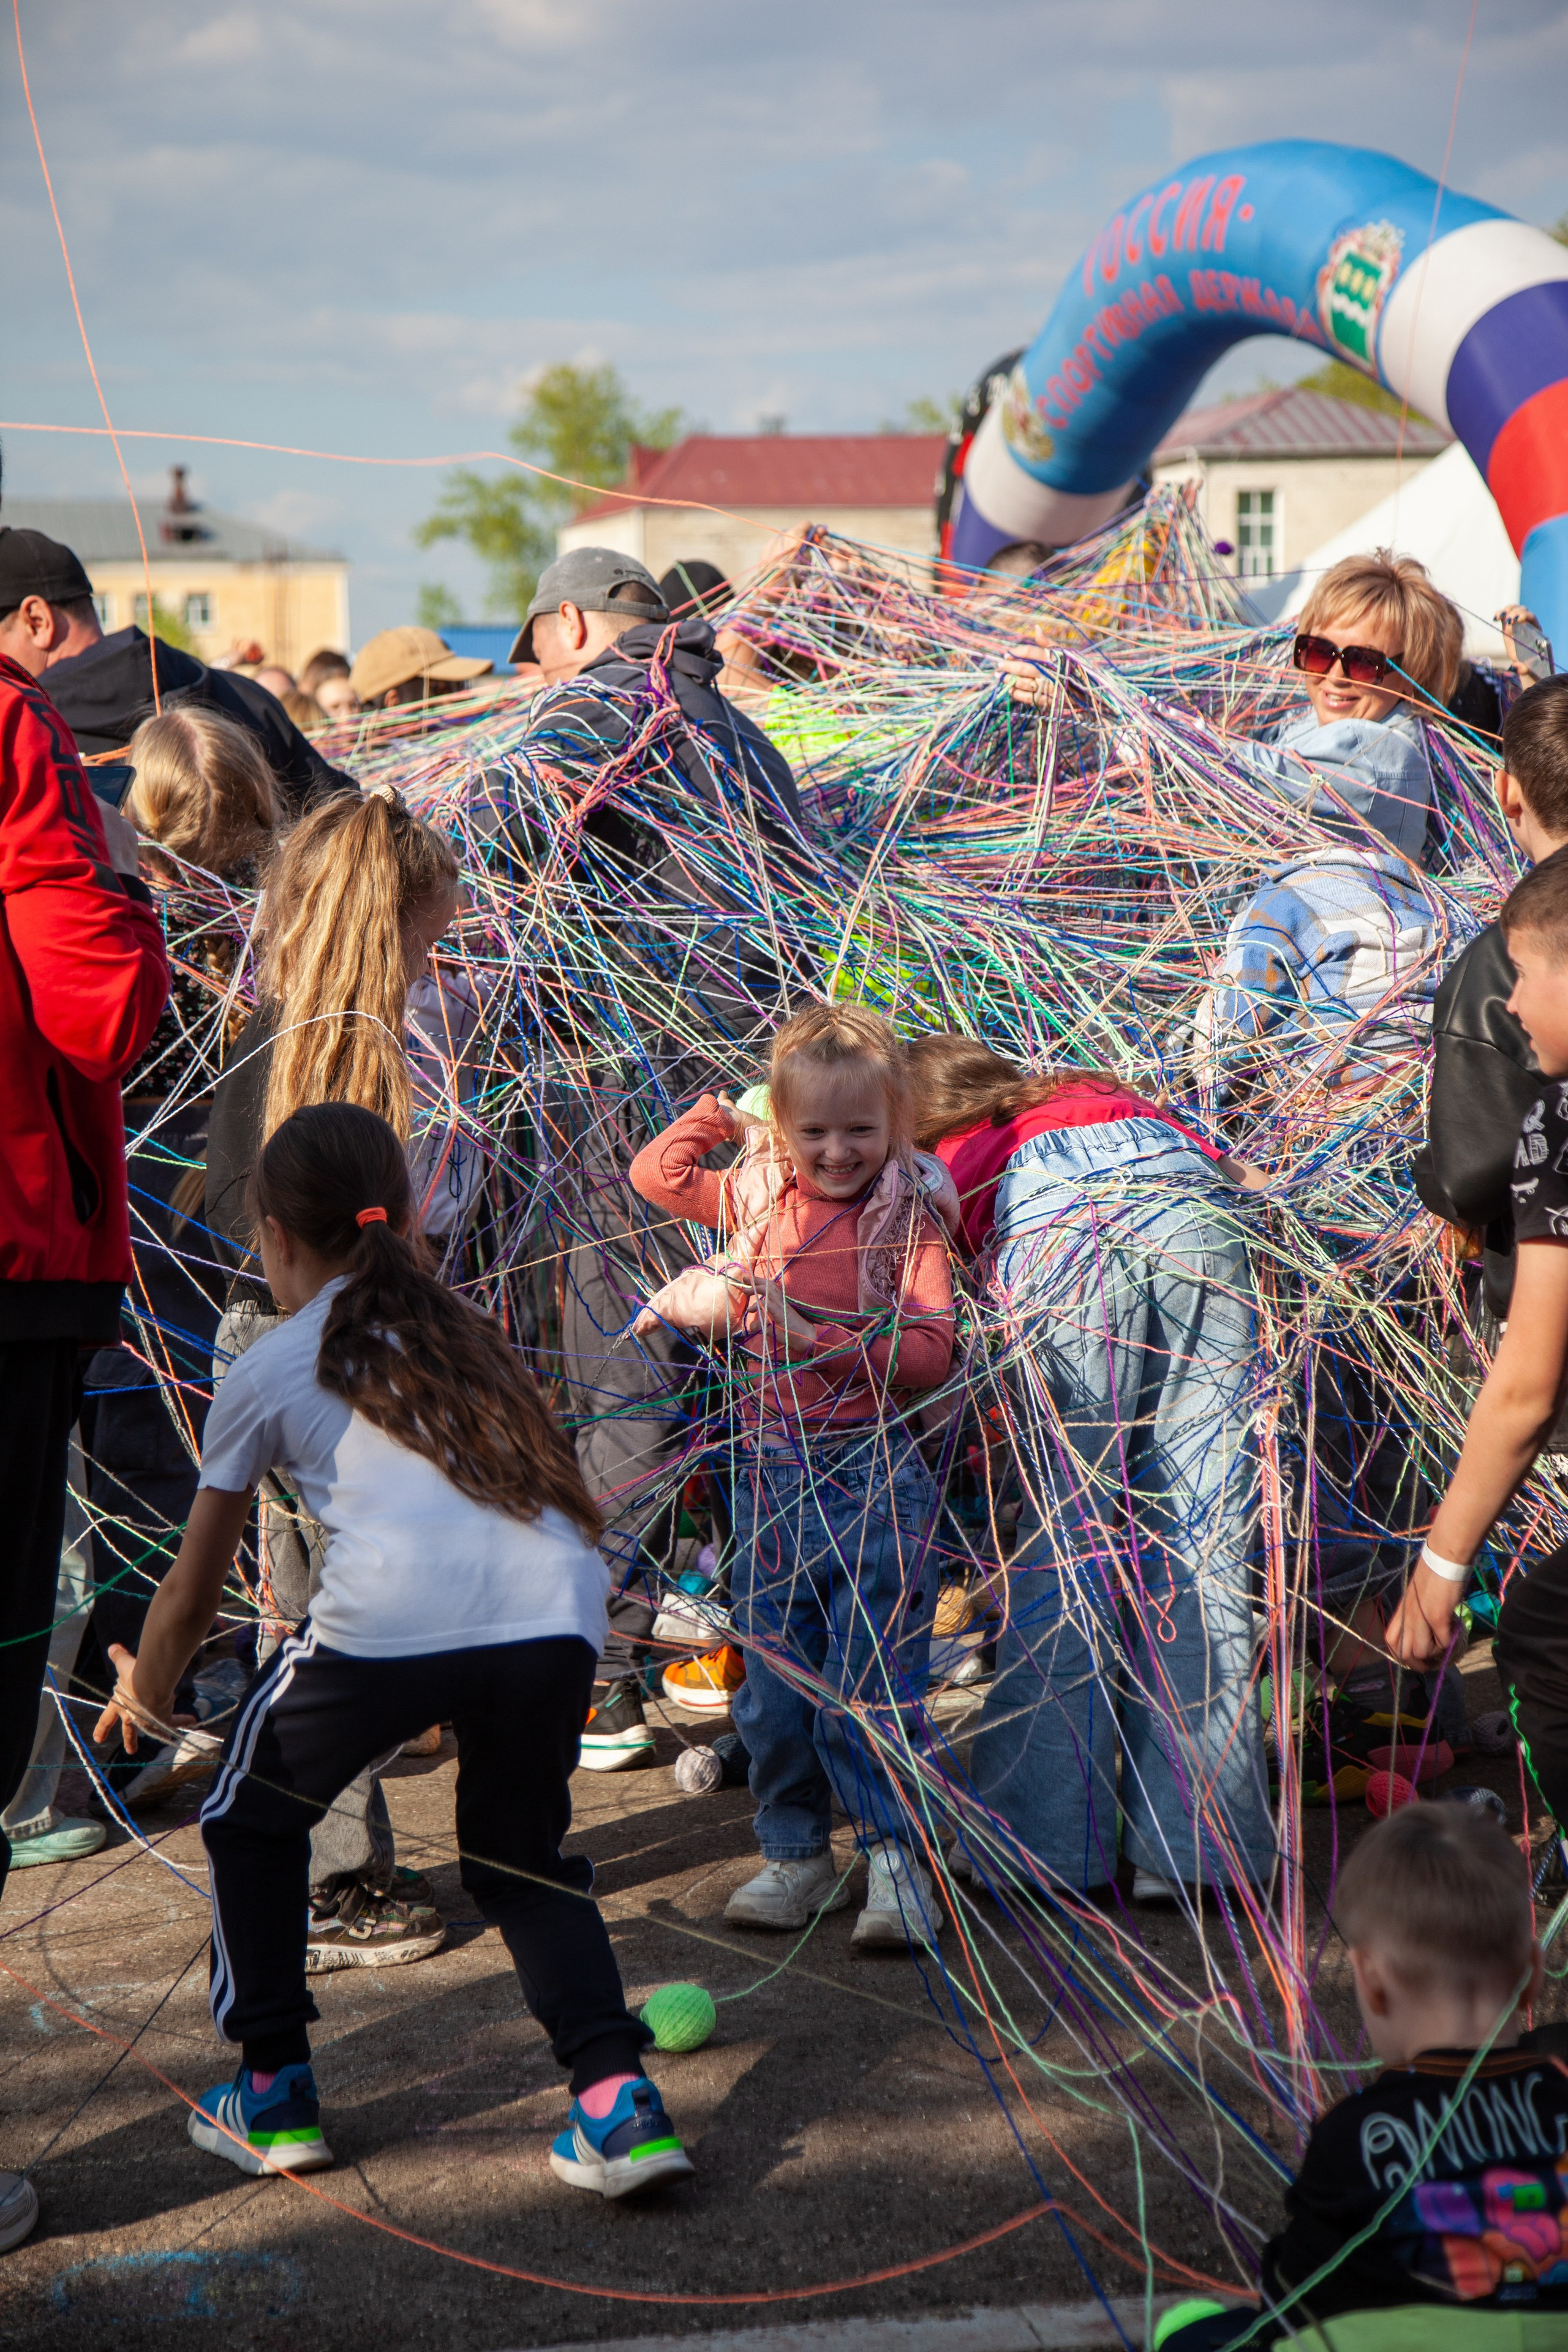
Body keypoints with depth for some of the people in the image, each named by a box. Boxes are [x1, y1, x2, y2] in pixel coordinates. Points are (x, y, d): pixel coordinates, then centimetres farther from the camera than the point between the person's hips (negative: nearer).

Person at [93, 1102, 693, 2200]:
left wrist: (144, 1695, 45)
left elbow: (195, 1588, 27)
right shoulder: (468, 1328, 29)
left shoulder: (269, 1372, 19)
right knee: (523, 1859, 25)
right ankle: (617, 2099, 8)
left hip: (389, 1616, -4)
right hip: (555, 1612, 4)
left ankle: (272, 2095, 26)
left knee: (253, 1818, 23)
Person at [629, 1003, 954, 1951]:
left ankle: (896, 1856, 2)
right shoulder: (760, 1204, 9)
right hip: (771, 1472, 5)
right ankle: (797, 1855, 19)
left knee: (870, 1675, -6)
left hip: (871, 1472, -5)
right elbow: (656, 1173, 21)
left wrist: (824, 1340, -21)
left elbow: (929, 1355, -13)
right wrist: (720, 1111, 14)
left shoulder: (905, 1223, -6)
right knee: (774, 1675, 8)